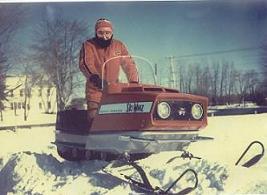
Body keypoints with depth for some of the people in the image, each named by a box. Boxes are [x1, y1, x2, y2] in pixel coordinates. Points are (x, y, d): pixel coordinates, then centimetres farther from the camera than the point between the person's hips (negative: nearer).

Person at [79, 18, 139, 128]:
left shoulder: (119, 46, 6)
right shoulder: (88, 45, -3)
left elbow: (128, 64, 3)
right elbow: (85, 63, -19)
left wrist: (134, 82, -13)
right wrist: (94, 76, -39)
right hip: (95, 90, -2)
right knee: (94, 119, -10)